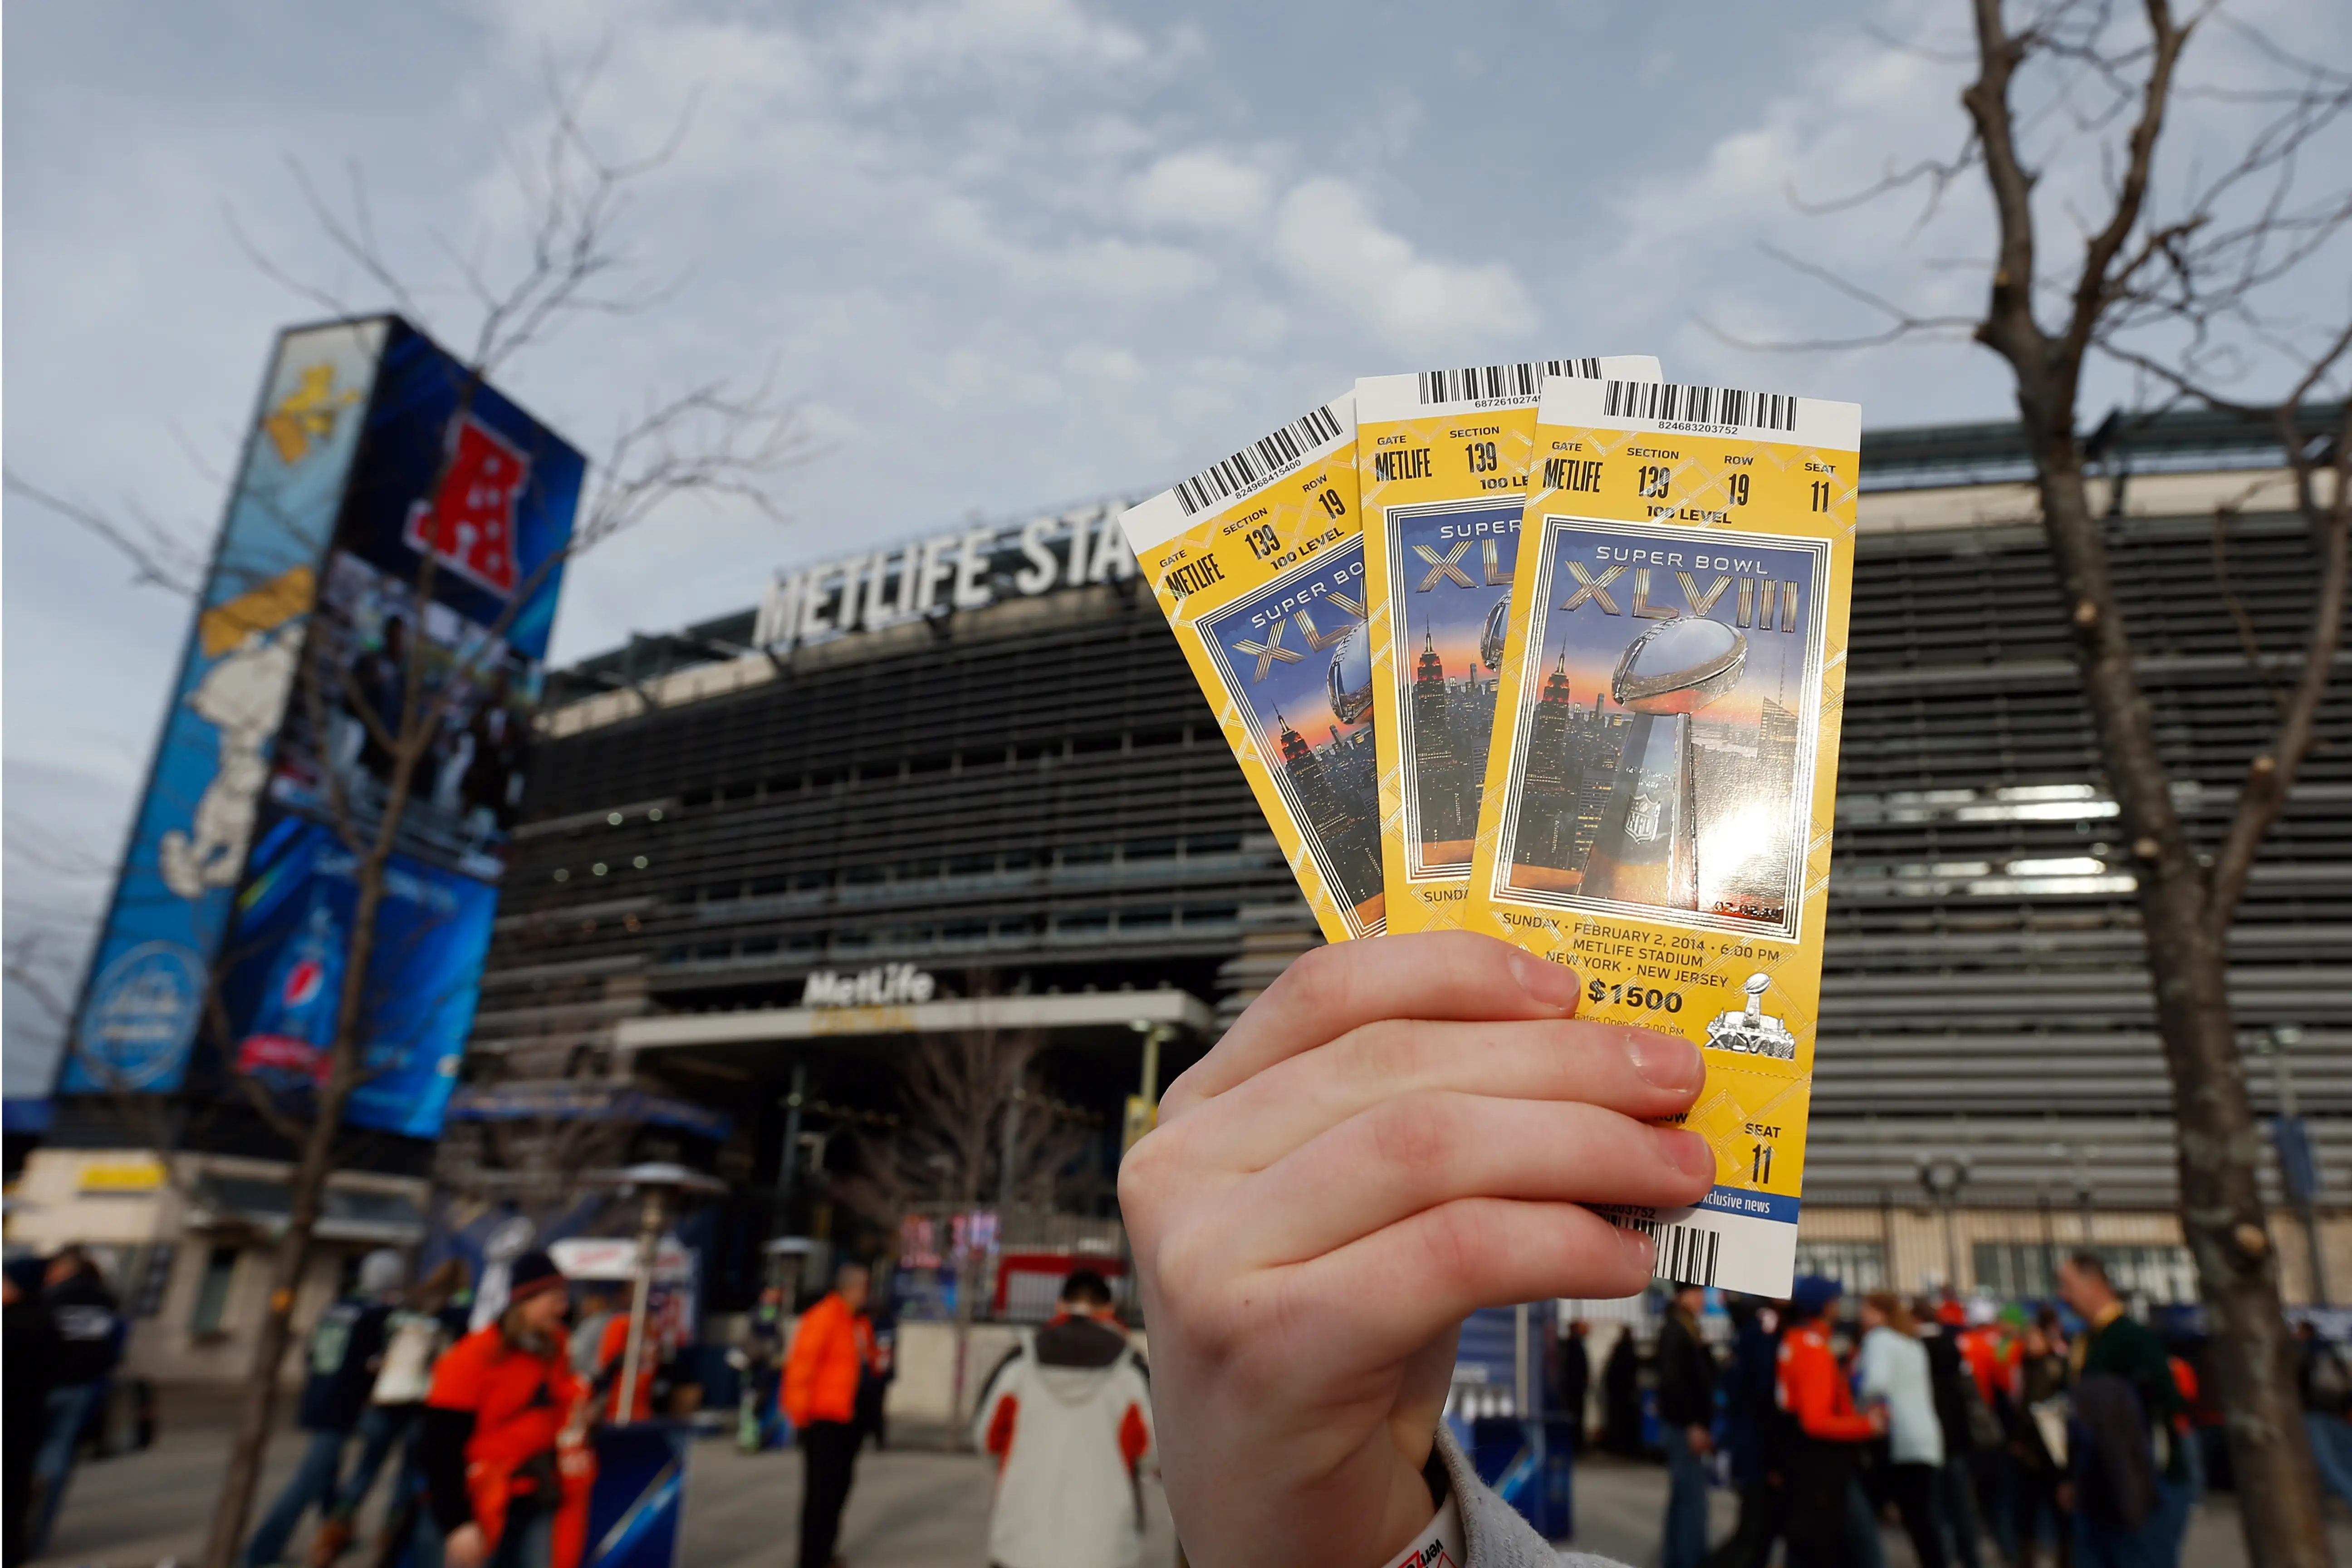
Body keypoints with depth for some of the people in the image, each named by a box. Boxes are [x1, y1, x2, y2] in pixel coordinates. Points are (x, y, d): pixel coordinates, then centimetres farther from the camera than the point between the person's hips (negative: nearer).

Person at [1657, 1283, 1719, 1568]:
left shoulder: (1686, 1329, 15)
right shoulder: (1675, 1331, -14)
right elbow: (1673, 1381, -21)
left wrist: (1703, 1424, 16)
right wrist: (1693, 1425, -21)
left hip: (1689, 1424, 10)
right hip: (1684, 1425, -10)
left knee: (1684, 1495, 15)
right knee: (1691, 1496, -7)